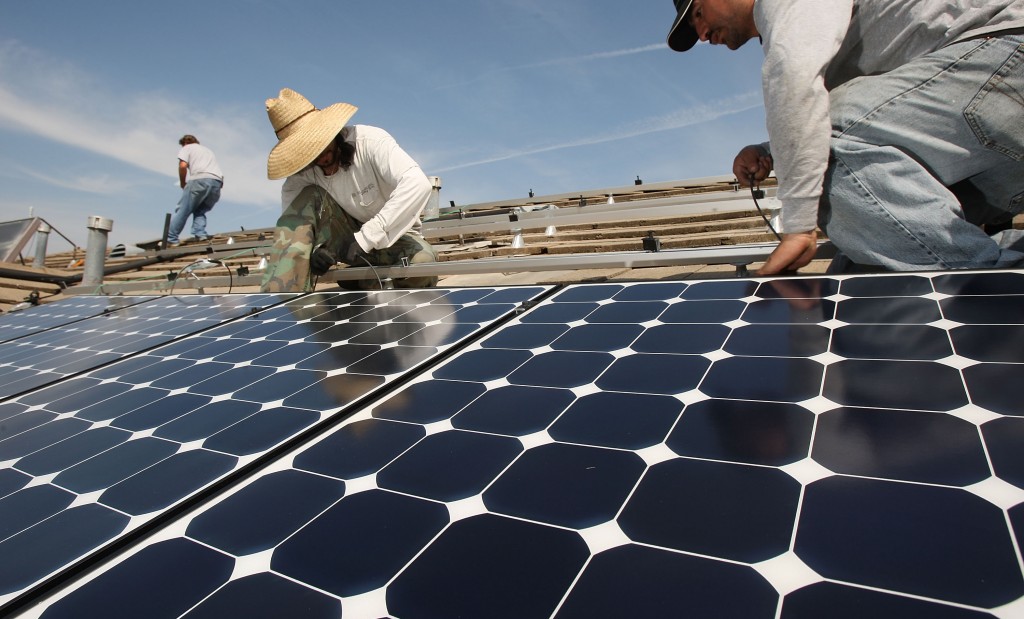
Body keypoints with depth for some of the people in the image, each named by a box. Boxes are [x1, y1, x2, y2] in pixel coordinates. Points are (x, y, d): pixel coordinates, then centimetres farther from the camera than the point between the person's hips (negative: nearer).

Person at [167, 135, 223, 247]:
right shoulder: (209, 150, 39)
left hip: (200, 178, -5)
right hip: (218, 182, 6)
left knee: (183, 210, -1)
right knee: (200, 211, 18)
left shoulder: (187, 148, 20)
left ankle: (171, 239, -4)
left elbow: (183, 166, 1)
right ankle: (201, 234, -2)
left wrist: (182, 183, 13)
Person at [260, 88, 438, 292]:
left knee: (422, 263, -38)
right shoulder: (299, 177, -9)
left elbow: (418, 184, -37)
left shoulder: (369, 141, -22)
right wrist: (314, 251, -37)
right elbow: (289, 232, -11)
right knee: (308, 198, -23)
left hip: (393, 235, -3)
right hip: (349, 237, 3)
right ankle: (279, 301, -28)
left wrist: (364, 238, -40)